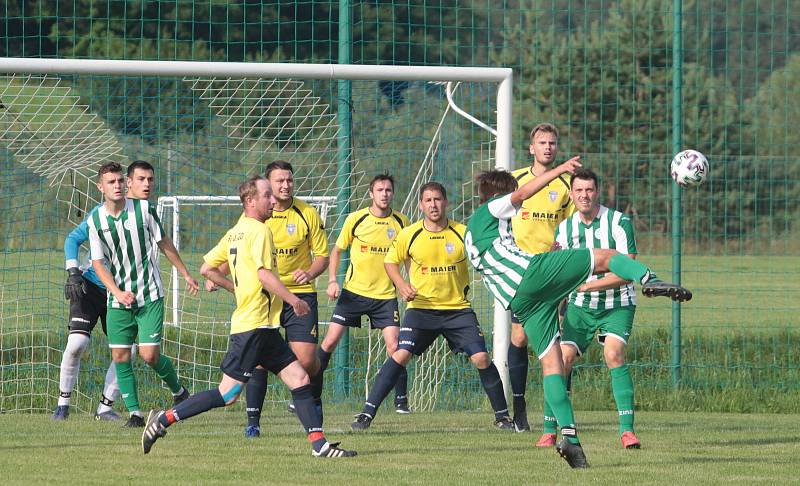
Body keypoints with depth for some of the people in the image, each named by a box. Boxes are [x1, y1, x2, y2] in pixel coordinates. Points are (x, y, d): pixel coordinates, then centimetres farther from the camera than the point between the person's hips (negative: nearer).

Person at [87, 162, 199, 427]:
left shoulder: (143, 209, -5)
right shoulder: (95, 220, -3)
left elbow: (164, 243, 8)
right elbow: (98, 263, -1)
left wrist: (186, 274, 15)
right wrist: (118, 292, -16)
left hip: (150, 295, -2)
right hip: (118, 298, 2)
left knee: (150, 355, -9)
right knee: (120, 356, -3)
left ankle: (178, 390, 18)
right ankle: (134, 413, 7)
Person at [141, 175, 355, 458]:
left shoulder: (234, 233, 14)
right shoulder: (259, 231, -12)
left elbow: (207, 269, 17)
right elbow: (265, 274, -23)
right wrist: (293, 300, -17)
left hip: (263, 328, 10)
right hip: (253, 326, -10)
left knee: (299, 379, 4)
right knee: (228, 394, -7)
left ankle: (319, 444, 1)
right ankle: (165, 419, -1)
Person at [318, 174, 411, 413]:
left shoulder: (401, 222, 0)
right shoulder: (355, 219, -4)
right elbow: (337, 250, 8)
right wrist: (332, 281, -4)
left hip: (386, 295, 0)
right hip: (353, 291, 0)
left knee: (394, 346, -10)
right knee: (330, 341, -4)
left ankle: (401, 400, 2)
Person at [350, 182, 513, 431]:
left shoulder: (463, 233, -4)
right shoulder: (409, 235, -3)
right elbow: (390, 261, 12)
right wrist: (401, 284, -6)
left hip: (458, 308, 0)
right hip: (421, 307, 0)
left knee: (481, 358, -9)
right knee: (401, 355, -16)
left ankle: (502, 415, 8)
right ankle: (366, 414, -11)